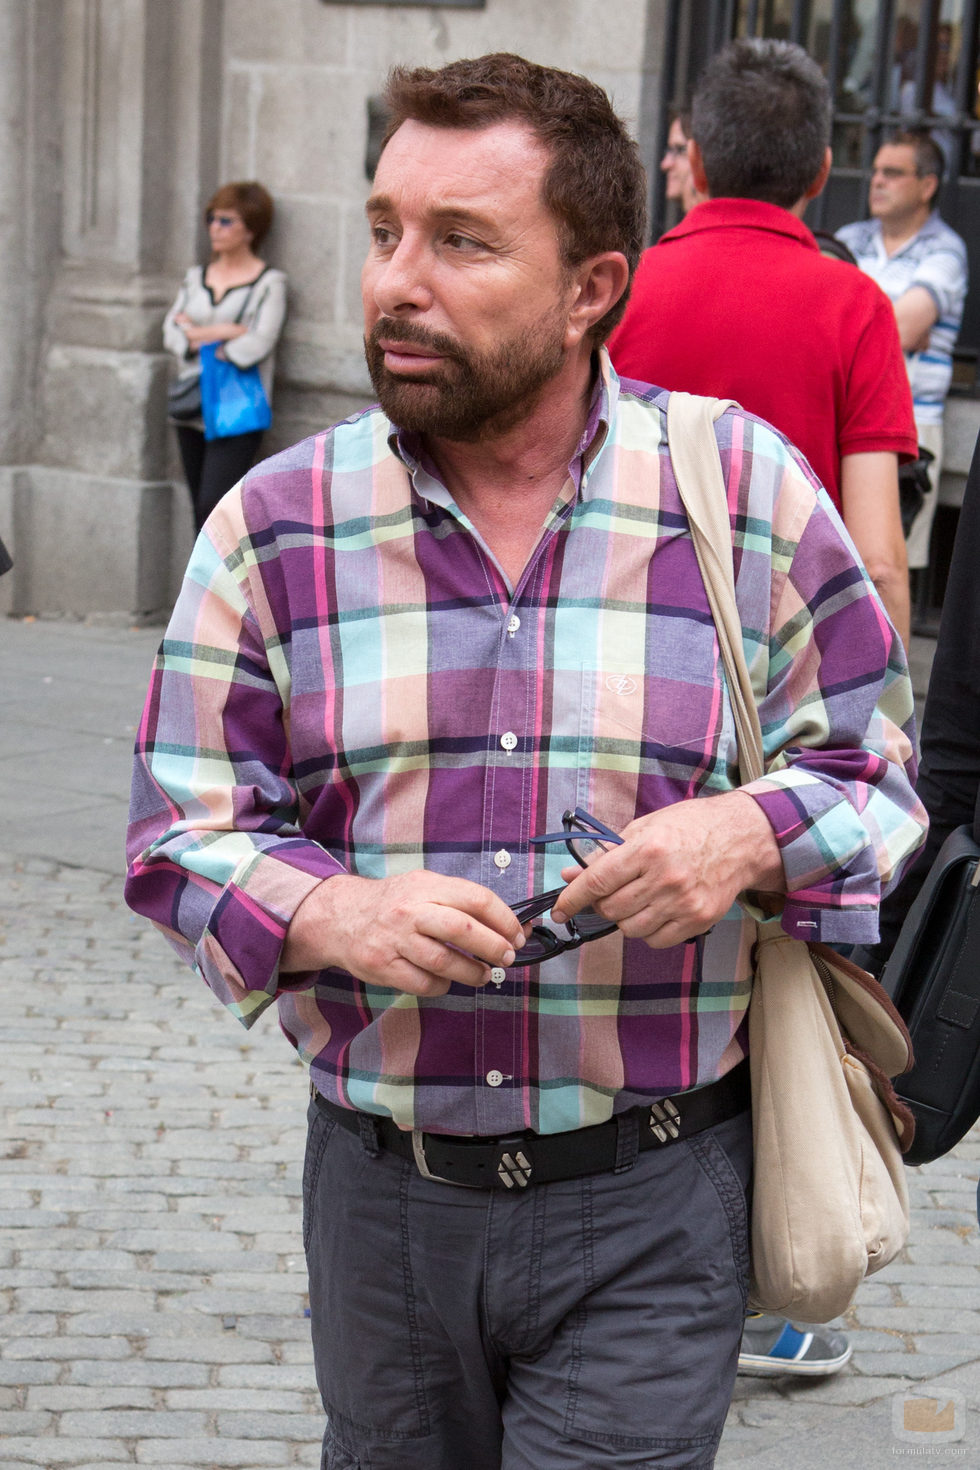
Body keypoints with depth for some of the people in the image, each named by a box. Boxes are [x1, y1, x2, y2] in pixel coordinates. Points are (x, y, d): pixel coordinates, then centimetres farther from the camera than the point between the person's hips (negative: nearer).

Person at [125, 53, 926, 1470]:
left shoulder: (747, 490, -4)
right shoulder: (278, 522, -2)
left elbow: (874, 769, 2)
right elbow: (183, 831, 0)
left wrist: (753, 834, -20)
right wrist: (332, 915, -20)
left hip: (650, 1208, -2)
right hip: (381, 1186, 3)